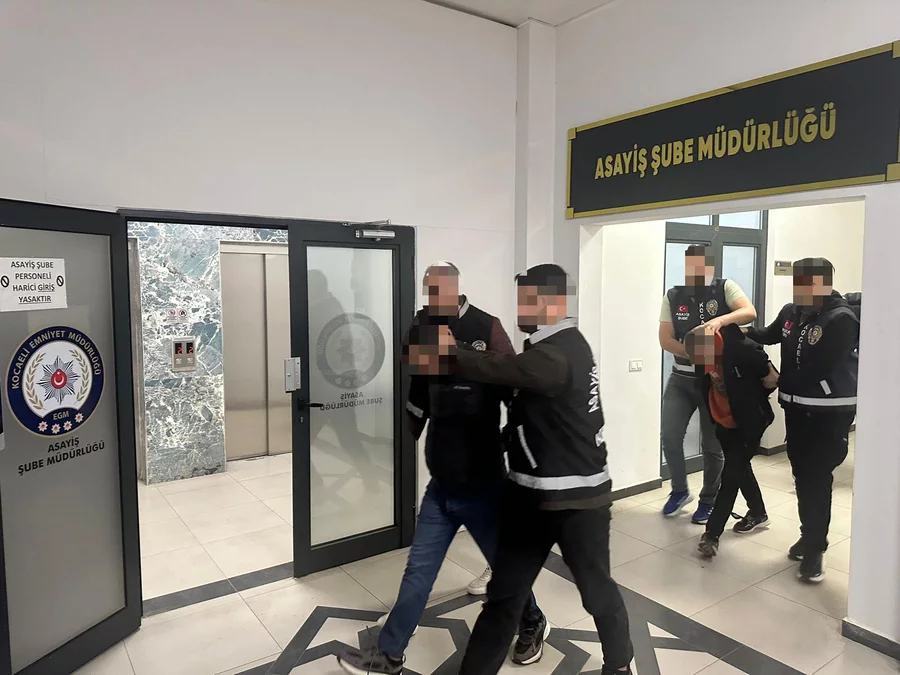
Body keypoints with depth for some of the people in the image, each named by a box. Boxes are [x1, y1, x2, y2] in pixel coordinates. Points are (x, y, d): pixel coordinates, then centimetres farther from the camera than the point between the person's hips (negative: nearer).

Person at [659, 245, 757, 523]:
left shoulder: (725, 288, -6)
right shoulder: (673, 296, 0)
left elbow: (750, 312, -22)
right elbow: (665, 339, -3)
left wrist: (720, 320, -40)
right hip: (681, 379, 2)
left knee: (712, 444, 7)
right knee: (669, 437, -2)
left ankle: (708, 501, 26)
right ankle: (680, 490, 23)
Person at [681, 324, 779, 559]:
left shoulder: (745, 350, -29)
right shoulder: (706, 347, -11)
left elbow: (772, 379, -14)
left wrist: (751, 399, -1)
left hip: (750, 422, -6)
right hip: (724, 421, 6)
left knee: (731, 475, -6)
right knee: (740, 469, 20)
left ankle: (712, 532, 0)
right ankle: (758, 513, 42)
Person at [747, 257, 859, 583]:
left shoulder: (842, 319, -18)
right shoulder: (792, 311, 3)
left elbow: (819, 368, -21)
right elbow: (770, 334, 24)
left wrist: (778, 381, -11)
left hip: (830, 413, -7)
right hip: (797, 408, 7)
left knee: (817, 480, -5)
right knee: (802, 476, 15)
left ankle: (814, 548, 9)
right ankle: (811, 537, 32)